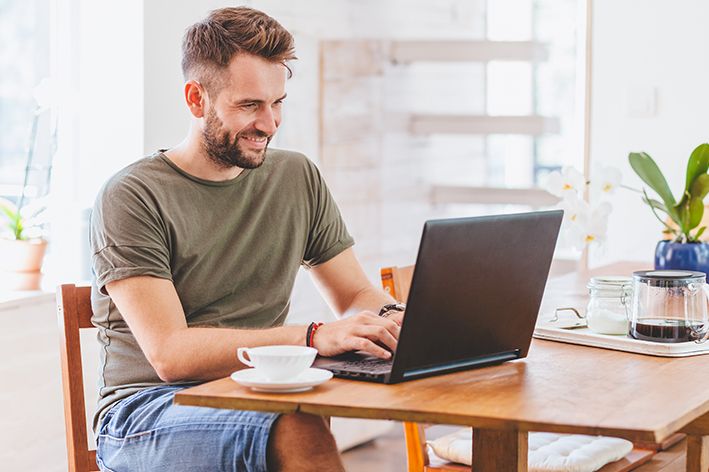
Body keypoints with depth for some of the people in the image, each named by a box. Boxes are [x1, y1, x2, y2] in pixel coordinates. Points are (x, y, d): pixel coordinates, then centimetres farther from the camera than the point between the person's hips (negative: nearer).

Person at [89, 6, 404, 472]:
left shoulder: (298, 178, 12)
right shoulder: (132, 198, -7)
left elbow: (358, 294, 17)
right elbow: (170, 354, -17)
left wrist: (397, 320, -10)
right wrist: (314, 337, -28)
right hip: (148, 410, -5)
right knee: (299, 433, -36)